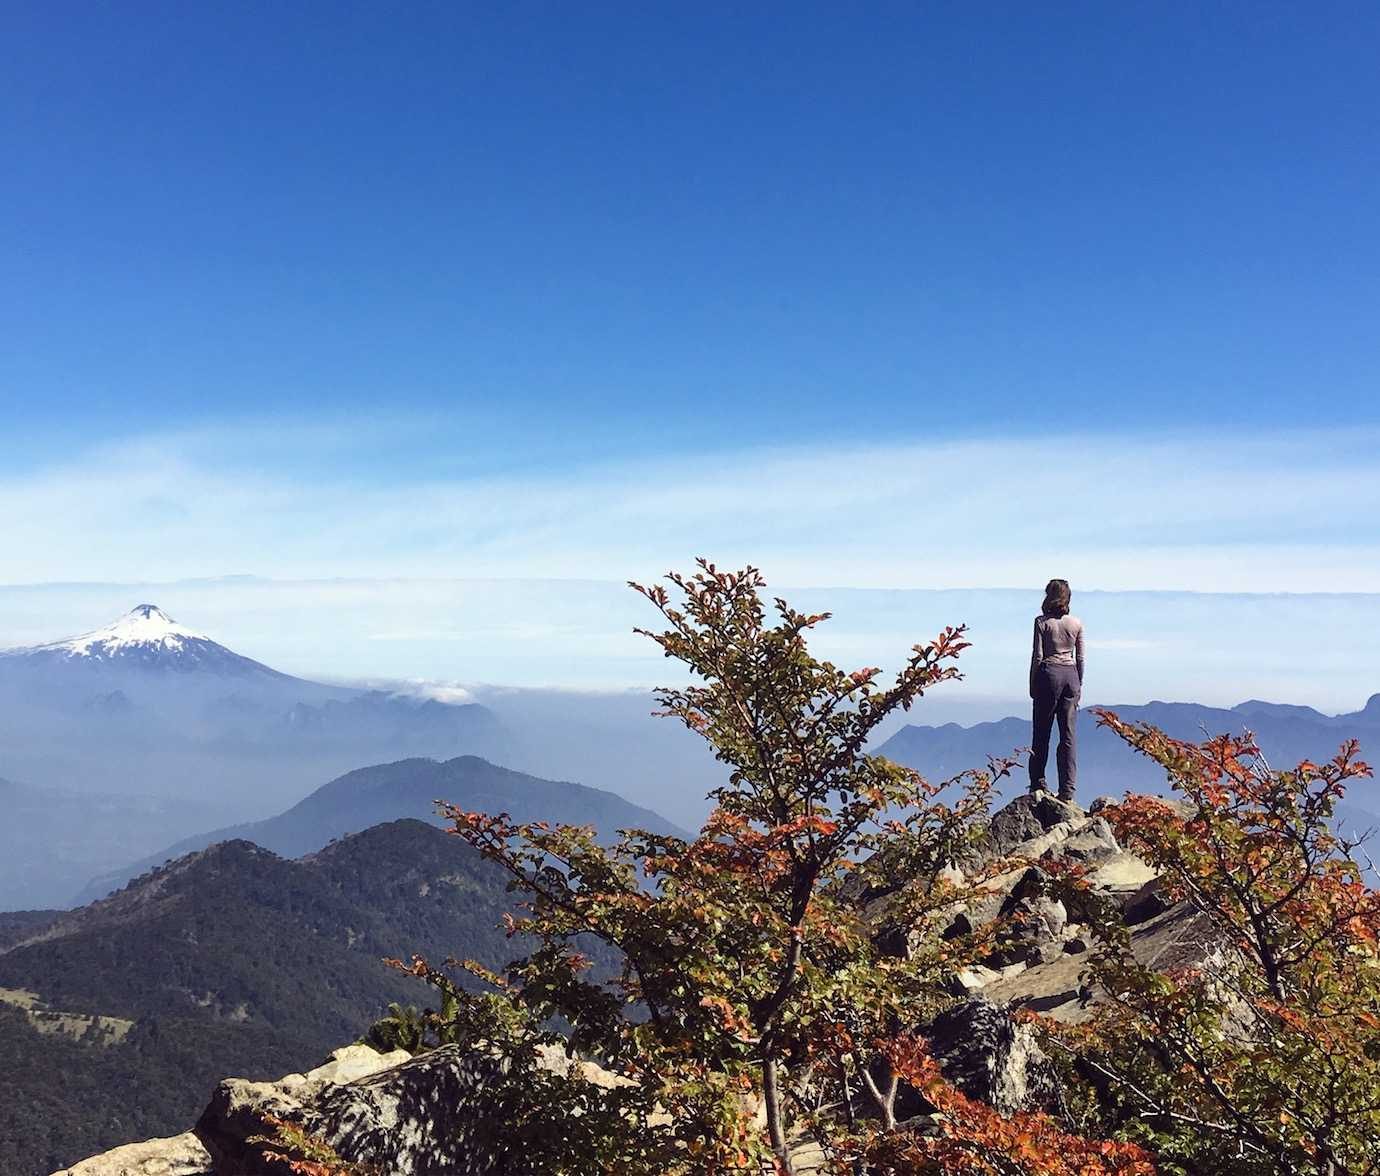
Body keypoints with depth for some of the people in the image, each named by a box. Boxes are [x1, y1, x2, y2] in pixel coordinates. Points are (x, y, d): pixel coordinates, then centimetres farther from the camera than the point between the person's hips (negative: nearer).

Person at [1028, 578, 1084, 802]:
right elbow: (1080, 658, 7)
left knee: (1042, 732, 7)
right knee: (1069, 733, 3)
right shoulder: (1076, 623, 4)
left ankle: (1038, 783, 12)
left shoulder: (1042, 622, -6)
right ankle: (1068, 788, 0)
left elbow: (1037, 656, -6)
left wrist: (1032, 686, 2)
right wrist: (1079, 685, 16)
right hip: (1071, 675, 3)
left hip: (1049, 674, -3)